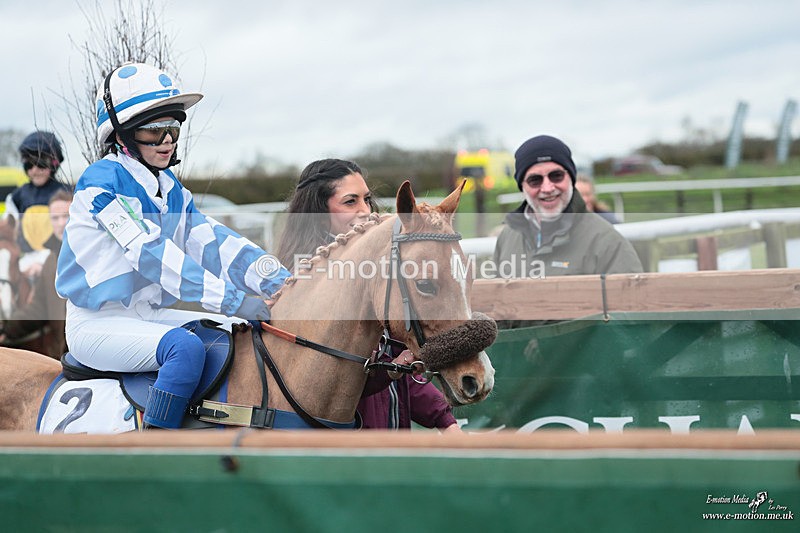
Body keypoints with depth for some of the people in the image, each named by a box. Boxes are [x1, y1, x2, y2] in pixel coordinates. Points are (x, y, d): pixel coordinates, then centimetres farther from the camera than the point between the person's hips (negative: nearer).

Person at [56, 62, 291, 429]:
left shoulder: (171, 188, 12)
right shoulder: (103, 182, -14)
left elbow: (211, 239, 3)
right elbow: (151, 252, -25)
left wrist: (282, 282, -13)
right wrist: (232, 299, -32)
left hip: (149, 315, 9)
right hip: (98, 325, -9)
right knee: (186, 347, -32)